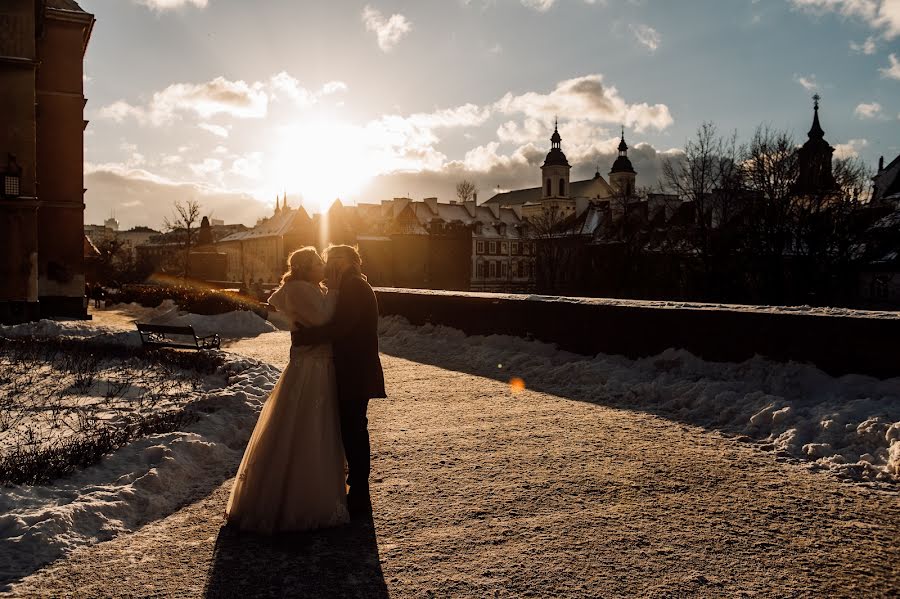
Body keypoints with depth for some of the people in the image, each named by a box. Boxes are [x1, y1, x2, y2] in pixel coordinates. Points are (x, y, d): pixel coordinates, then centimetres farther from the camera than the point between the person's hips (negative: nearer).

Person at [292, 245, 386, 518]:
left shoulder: (354, 287, -13)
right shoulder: (354, 287, 19)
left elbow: (338, 327, -23)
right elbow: (339, 325, 18)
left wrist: (302, 336, -17)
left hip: (355, 375, -10)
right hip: (355, 373, 10)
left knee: (353, 432, -5)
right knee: (352, 431, 14)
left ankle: (359, 500, 2)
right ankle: (358, 496, 23)